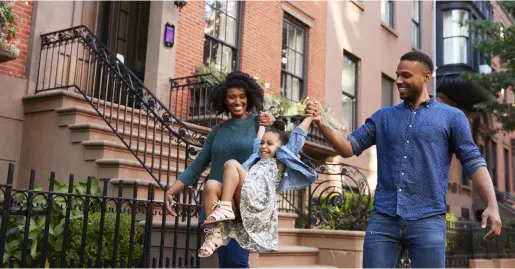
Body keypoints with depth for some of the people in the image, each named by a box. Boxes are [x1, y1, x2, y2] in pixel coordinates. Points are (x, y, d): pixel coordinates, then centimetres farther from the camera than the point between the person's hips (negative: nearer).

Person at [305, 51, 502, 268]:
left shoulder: (452, 117, 8)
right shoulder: (383, 117, 16)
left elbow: (473, 162, 2)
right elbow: (348, 148, 12)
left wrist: (492, 205, -13)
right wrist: (321, 123, -5)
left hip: (427, 221, -2)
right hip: (382, 220, 3)